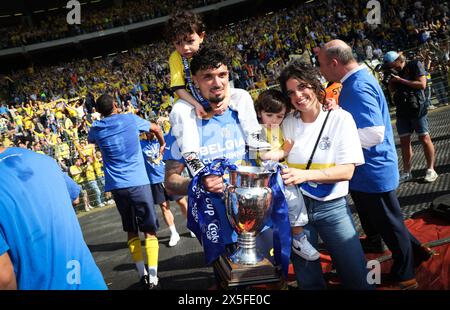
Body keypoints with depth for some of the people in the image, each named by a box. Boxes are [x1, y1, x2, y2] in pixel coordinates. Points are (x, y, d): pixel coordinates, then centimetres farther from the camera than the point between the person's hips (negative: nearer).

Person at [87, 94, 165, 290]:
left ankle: (143, 275, 13)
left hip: (116, 186, 3)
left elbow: (90, 140, 32)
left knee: (131, 231, 14)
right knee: (149, 230, 1)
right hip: (138, 182, -2)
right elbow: (156, 129, 18)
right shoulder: (130, 119, 1)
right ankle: (153, 278, -5)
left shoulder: (96, 128, 6)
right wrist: (162, 145, 36)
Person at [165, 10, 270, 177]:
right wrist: (196, 105, -34)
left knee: (242, 96, -11)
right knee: (178, 111, -36)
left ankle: (252, 137, -9)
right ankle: (190, 155, -37)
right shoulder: (176, 58, -15)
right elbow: (179, 88, -20)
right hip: (189, 100, -3)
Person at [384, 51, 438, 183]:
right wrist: (390, 79, -1)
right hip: (402, 110, 6)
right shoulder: (395, 72, 14)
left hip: (417, 109, -6)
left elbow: (422, 84, -15)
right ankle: (406, 172, 11)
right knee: (404, 141, 5)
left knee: (424, 138, -4)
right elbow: (392, 90, 17)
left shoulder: (415, 65, -3)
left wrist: (400, 80, -14)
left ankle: (431, 169, 5)